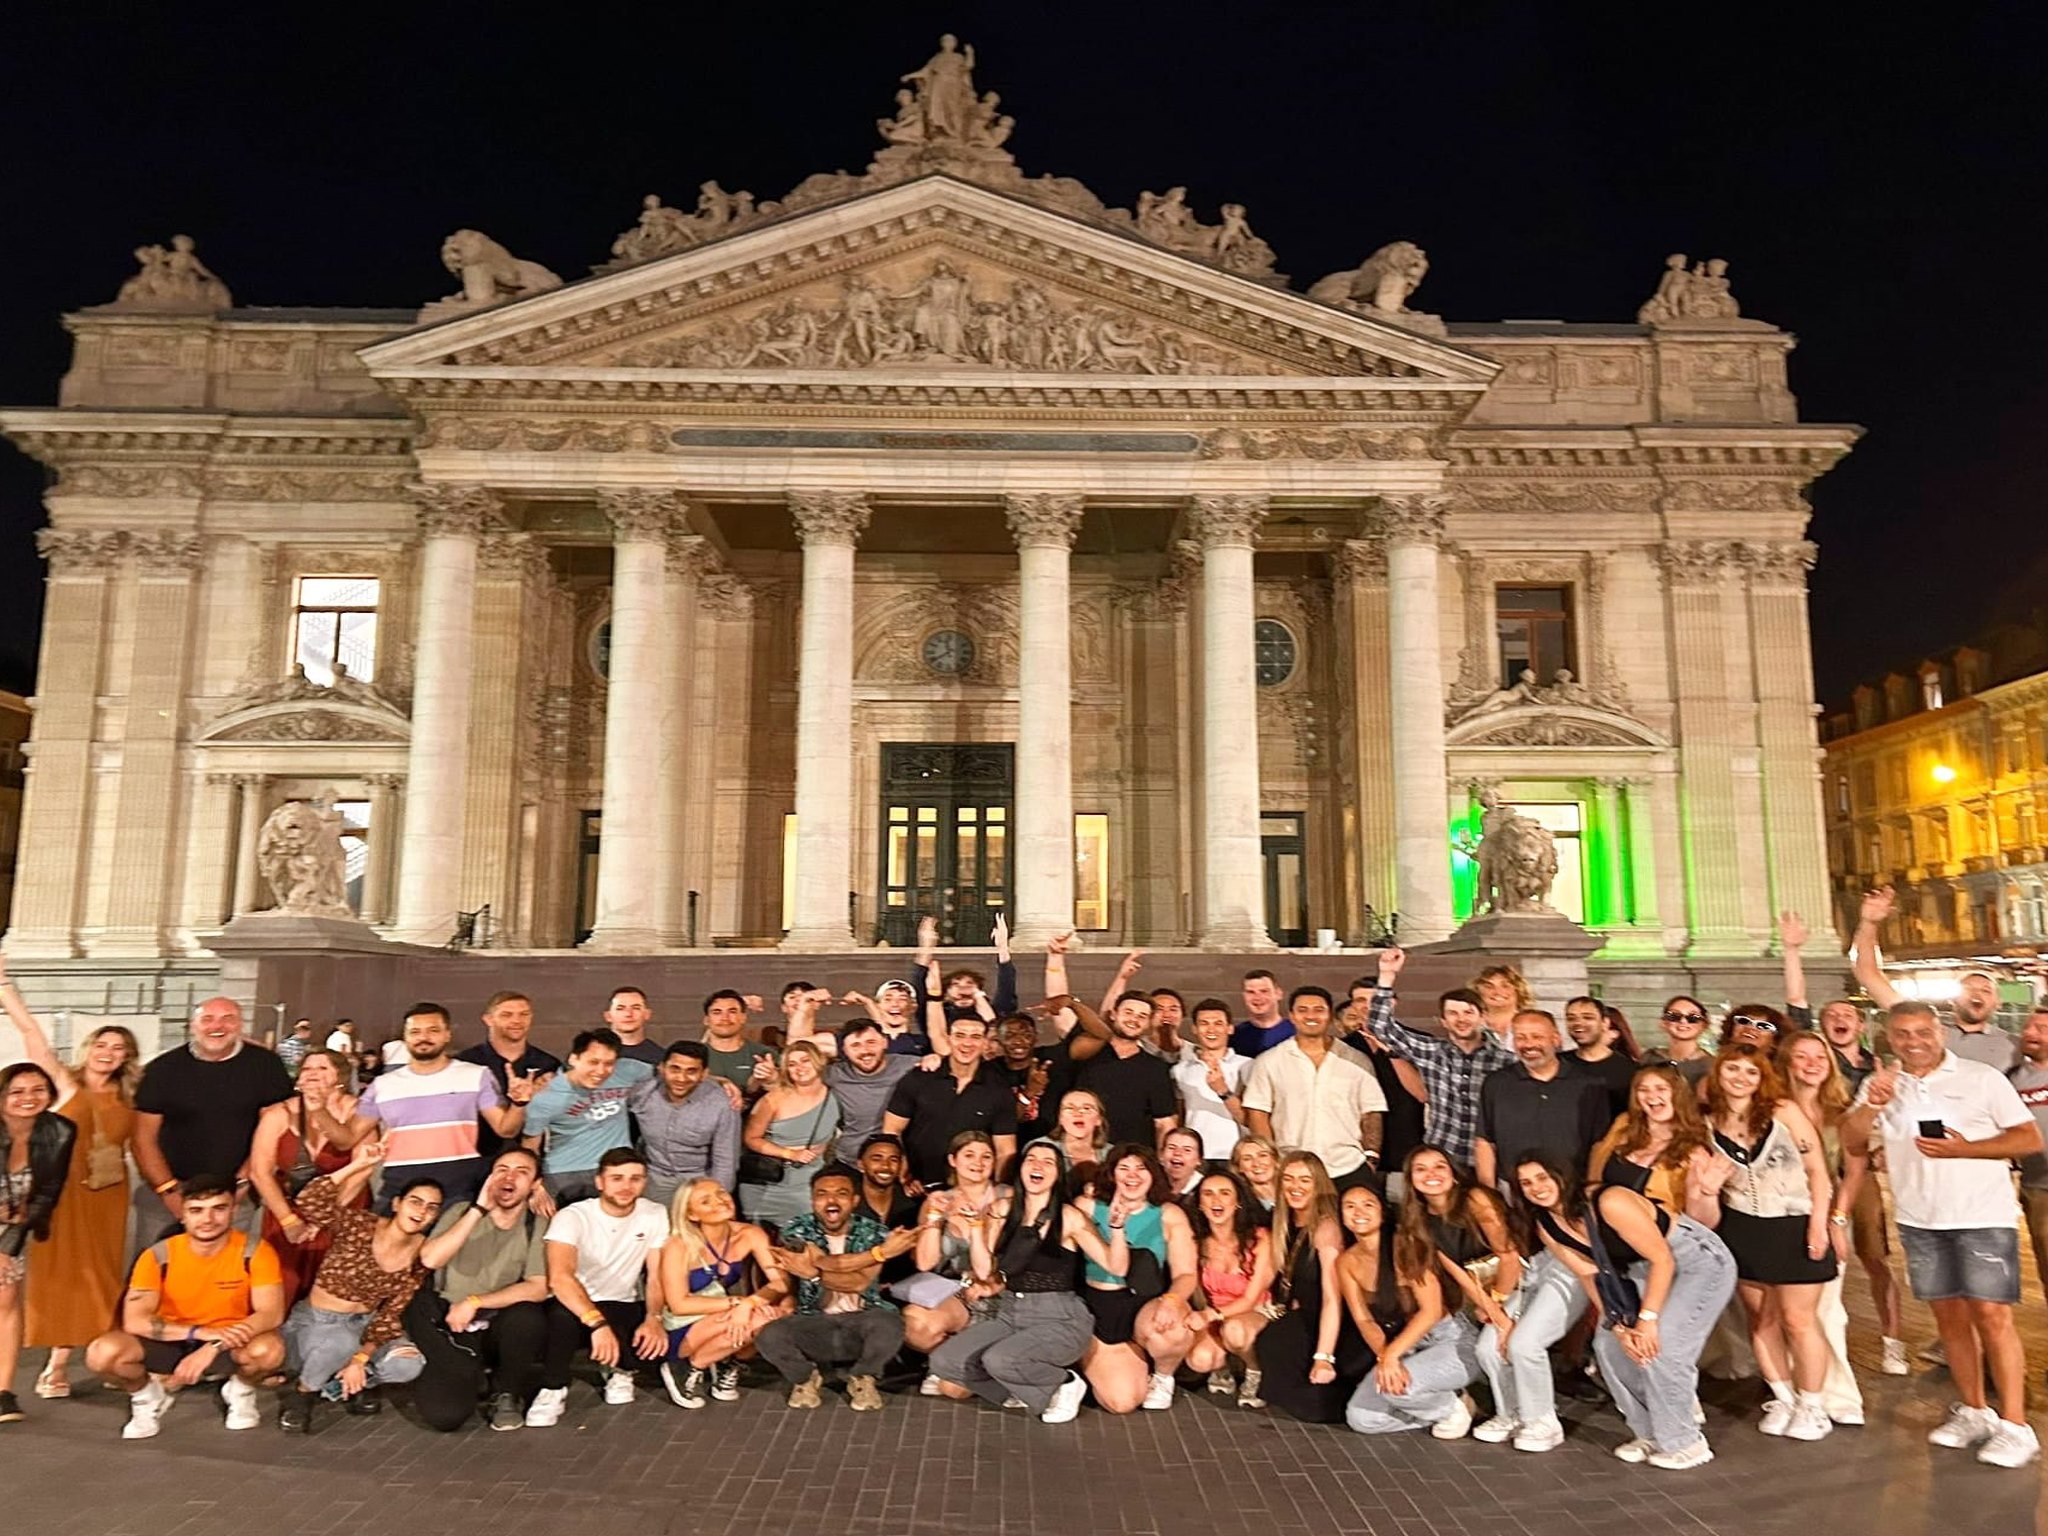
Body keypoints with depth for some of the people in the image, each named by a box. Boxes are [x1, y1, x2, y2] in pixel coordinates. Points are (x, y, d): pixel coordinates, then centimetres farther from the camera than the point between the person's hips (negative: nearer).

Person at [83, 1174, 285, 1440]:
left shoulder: (255, 1251, -18)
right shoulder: (158, 1256, -15)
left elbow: (271, 1314, -23)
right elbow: (133, 1321, -21)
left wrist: (214, 1347, -35)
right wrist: (200, 1332, -33)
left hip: (227, 1346, -2)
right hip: (171, 1343, 2)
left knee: (269, 1349, -35)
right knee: (102, 1353, -26)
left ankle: (241, 1391, 3)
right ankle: (148, 1395, 7)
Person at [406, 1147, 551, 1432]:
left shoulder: (539, 1226, -5)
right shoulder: (462, 1212, -1)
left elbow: (539, 1288, -14)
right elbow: (430, 1259, -18)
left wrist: (475, 1302, -20)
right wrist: (479, 1209, -22)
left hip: (501, 1332, 0)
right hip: (450, 1332, 1)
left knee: (527, 1317, -34)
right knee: (443, 1414, -24)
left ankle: (506, 1393, -3)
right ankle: (476, 1379, 12)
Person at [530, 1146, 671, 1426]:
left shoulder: (655, 1215, -5)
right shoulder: (572, 1217, -18)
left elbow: (656, 1276, -4)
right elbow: (559, 1277, -34)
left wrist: (654, 1318, -26)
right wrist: (597, 1323, -47)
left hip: (624, 1308, 3)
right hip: (575, 1307, -3)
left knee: (657, 1343, -28)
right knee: (563, 1314, -38)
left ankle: (618, 1368, 9)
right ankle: (554, 1389, -10)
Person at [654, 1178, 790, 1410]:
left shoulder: (750, 1234, -9)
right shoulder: (680, 1245, -18)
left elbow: (782, 1282, -15)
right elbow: (679, 1304, -22)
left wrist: (749, 1304, -33)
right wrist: (737, 1302, -27)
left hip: (728, 1330, 5)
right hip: (684, 1334, -5)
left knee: (782, 1307, -23)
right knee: (759, 1317, -30)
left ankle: (725, 1365, 1)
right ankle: (688, 1369, -8)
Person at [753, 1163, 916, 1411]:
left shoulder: (874, 1232, -2)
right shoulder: (798, 1230, -1)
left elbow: (861, 1282, -17)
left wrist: (811, 1271, -31)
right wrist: (880, 1253, -25)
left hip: (862, 1319, 0)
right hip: (814, 1322, 1)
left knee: (889, 1325, -34)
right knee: (769, 1336, -29)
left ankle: (861, 1378, 1)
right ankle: (806, 1377, 6)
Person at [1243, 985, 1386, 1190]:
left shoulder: (1355, 1062, 10)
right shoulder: (1269, 1063, 5)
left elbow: (1371, 1113, 10)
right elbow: (1257, 1114, 2)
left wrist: (1371, 1156, 0)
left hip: (1349, 1171, 1)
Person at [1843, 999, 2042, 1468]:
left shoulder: (1982, 1078, -3)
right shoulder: (1882, 1085, 8)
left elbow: (2030, 1138, -6)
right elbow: (1852, 1143, 2)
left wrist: (1964, 1149, -19)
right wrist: (1872, 1105, -16)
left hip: (1983, 1217, -4)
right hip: (1919, 1219, 4)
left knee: (1991, 1314, -7)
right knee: (1949, 1315, 10)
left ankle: (2014, 1425, 1)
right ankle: (1973, 1412, 23)